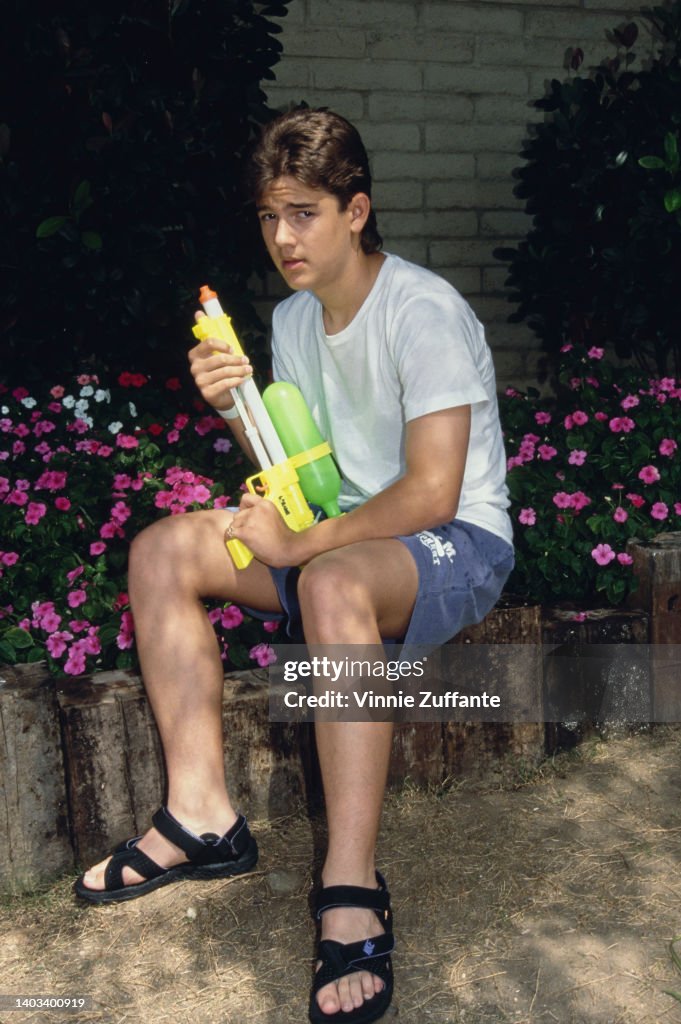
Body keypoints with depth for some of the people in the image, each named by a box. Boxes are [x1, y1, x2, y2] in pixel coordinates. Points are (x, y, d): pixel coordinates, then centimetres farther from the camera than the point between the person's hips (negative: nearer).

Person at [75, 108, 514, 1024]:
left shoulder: (424, 312, -17)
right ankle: (203, 817, -9)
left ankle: (353, 896, -35)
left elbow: (432, 493, -24)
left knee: (331, 582, -41)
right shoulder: (292, 318, 7)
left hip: (461, 544, -8)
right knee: (161, 549, -7)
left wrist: (298, 545, -20)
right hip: (349, 533, 8)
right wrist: (236, 408, -9)